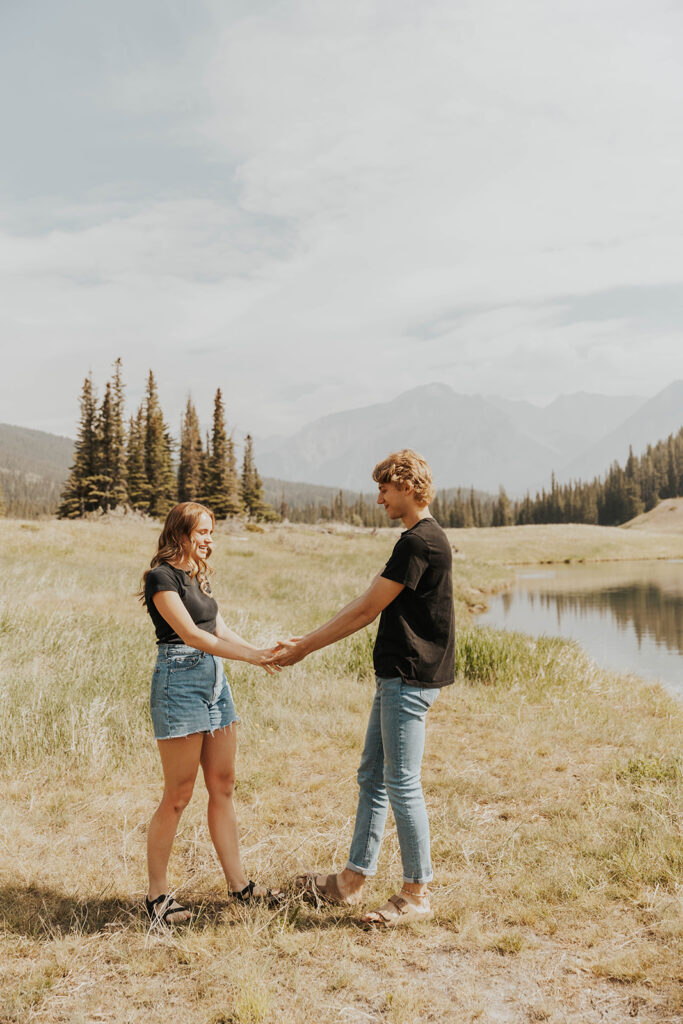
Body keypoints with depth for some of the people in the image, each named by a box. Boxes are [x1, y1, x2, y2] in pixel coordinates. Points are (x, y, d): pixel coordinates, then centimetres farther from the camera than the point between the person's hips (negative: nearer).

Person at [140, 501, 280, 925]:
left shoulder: (197, 577, 17)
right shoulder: (161, 577, -9)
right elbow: (190, 634, -17)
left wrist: (263, 651, 1)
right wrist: (250, 656, -19)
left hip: (215, 681, 9)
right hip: (179, 680, -8)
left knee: (224, 786, 11)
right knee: (178, 795, -3)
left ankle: (238, 883, 20)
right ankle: (157, 895, 10)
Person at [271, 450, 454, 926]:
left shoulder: (421, 541, -17)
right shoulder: (417, 539, 16)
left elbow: (367, 609, -16)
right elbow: (368, 606, 16)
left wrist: (303, 649, -10)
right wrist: (307, 640, 13)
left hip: (410, 679, -10)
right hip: (396, 675, 10)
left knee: (402, 783, -2)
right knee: (373, 776, 14)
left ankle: (418, 893, 11)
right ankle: (353, 880, 24)